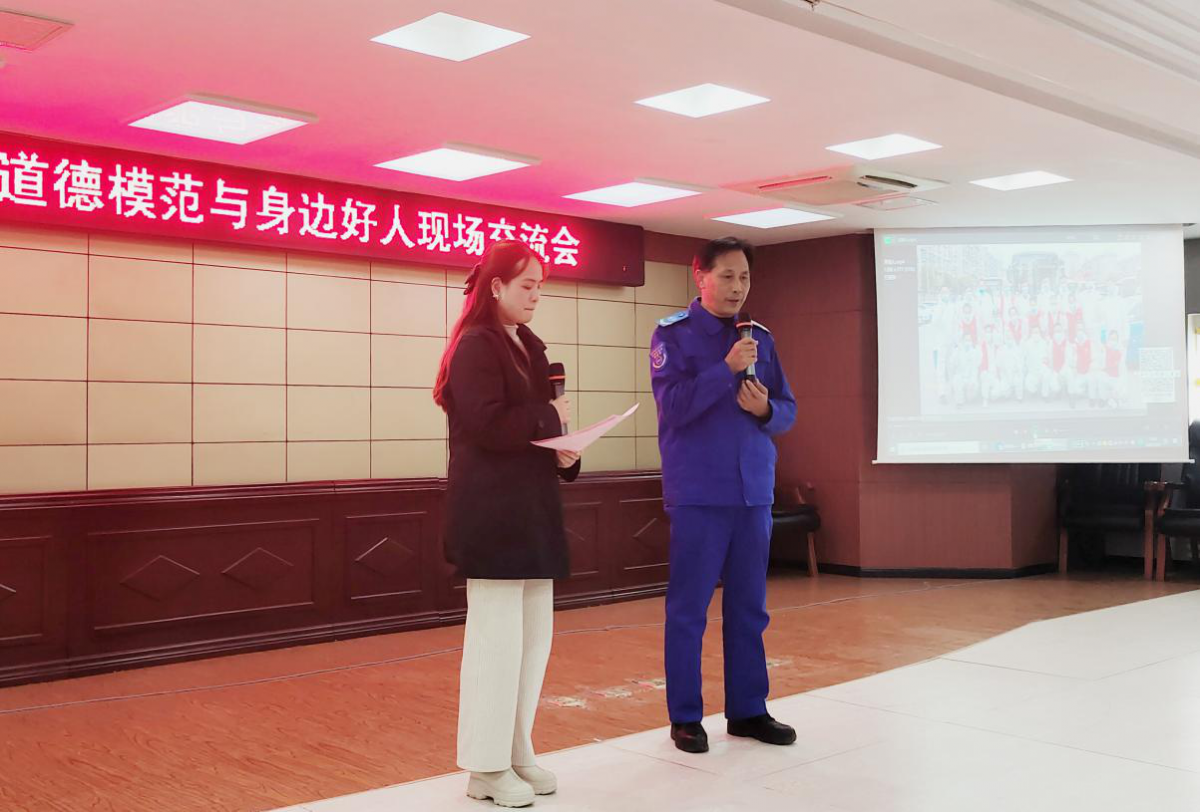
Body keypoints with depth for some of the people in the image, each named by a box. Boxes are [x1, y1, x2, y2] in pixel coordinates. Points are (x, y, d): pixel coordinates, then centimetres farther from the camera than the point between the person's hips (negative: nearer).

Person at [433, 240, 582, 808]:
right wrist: (551, 417, -10)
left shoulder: (528, 346, 17)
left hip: (532, 509, 9)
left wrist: (563, 453, 1)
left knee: (535, 635, 13)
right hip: (491, 513, -9)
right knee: (497, 637, -3)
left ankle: (517, 753, 25)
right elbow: (487, 425, -23)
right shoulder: (476, 345, -11)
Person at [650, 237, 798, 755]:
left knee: (750, 608, 10)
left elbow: (787, 411, 11)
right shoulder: (672, 334, -2)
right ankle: (685, 717, 12)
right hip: (697, 493, -5)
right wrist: (727, 368, -21)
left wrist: (765, 409, -11)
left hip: (754, 490, 5)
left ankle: (748, 710, 21)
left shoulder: (760, 338, 11)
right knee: (688, 609, 1)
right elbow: (673, 405, -14)